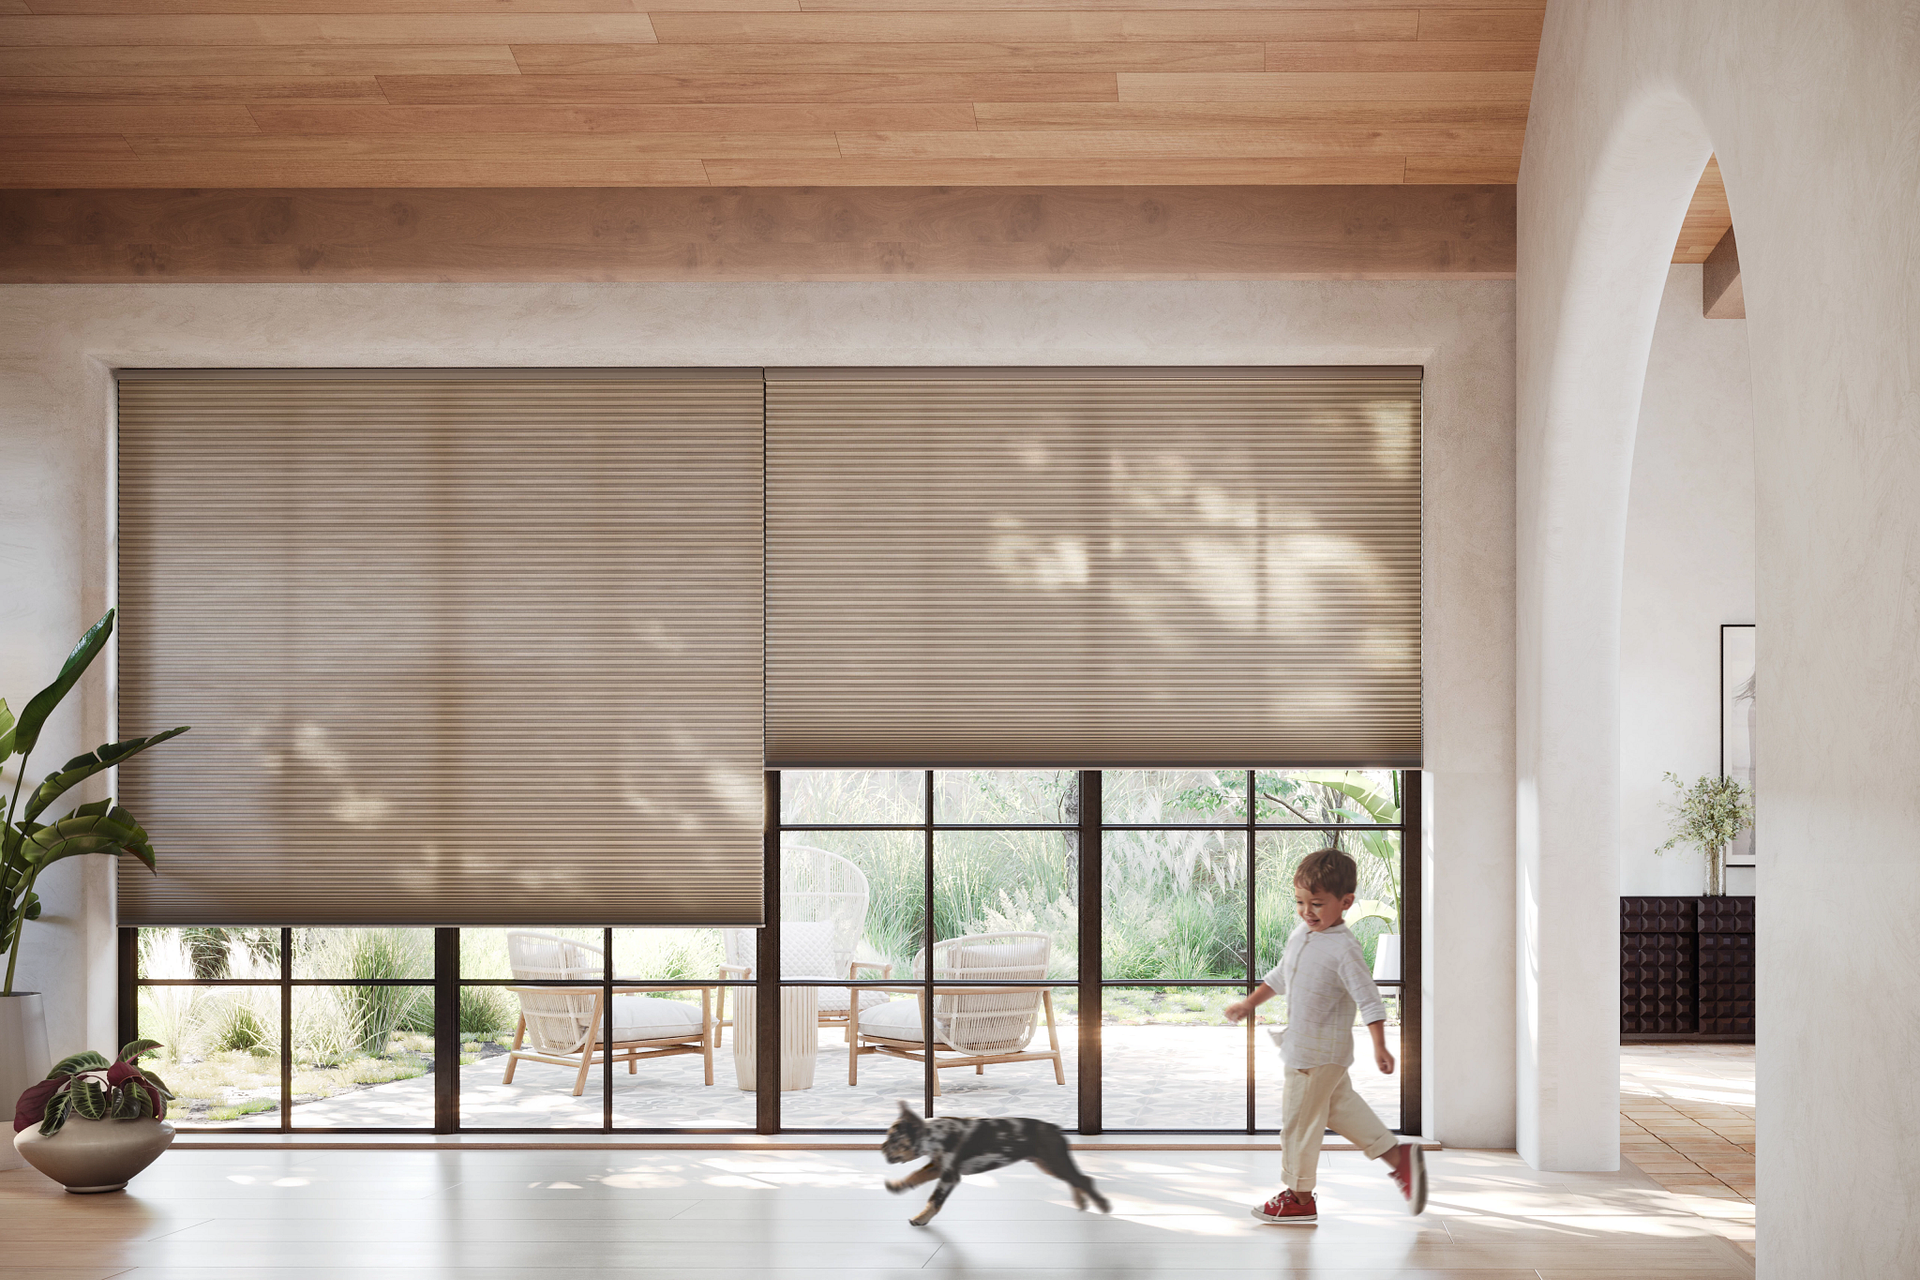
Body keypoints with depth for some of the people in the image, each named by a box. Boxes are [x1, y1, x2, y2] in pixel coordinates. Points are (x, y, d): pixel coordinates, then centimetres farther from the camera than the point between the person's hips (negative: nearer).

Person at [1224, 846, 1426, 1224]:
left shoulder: (1343, 950, -21)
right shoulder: (1300, 937, 6)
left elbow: (1368, 998, -24)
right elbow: (1281, 977, 22)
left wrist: (1380, 1047, -28)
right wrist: (1249, 1003, 26)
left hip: (1320, 1052, -9)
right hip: (1302, 1047, 9)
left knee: (1299, 1118, 1)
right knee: (1341, 1107, 19)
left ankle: (1299, 1197, 15)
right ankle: (1397, 1155, 25)